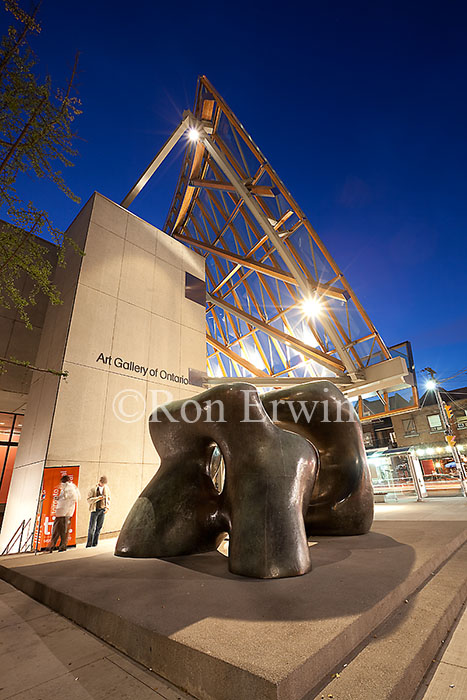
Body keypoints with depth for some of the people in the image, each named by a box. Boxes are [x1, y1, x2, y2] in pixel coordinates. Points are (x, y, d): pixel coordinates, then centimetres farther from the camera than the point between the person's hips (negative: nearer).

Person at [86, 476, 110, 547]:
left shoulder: (107, 488, 6)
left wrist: (107, 507, 3)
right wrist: (98, 498, -22)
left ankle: (94, 543, 18)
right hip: (95, 510, -3)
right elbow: (89, 500, -9)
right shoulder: (93, 489, -6)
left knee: (99, 527, 7)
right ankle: (89, 544, 12)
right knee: (92, 527, -2)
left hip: (103, 510, 3)